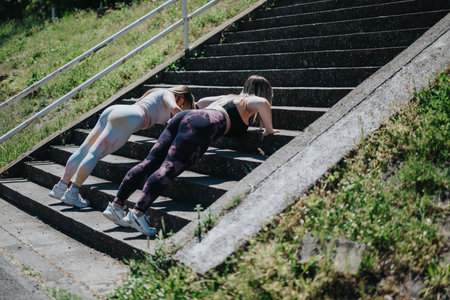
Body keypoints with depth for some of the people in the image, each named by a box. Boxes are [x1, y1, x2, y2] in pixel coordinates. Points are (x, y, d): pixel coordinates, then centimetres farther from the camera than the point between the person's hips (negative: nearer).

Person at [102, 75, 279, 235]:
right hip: (201, 124, -8)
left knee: (150, 163, -4)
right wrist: (268, 129, 8)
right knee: (168, 169, -21)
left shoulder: (228, 97, 38)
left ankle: (116, 205, -12)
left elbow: (201, 102, 51)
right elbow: (262, 103, -6)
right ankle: (138, 213, -34)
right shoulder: (250, 101, 18)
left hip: (183, 116, 8)